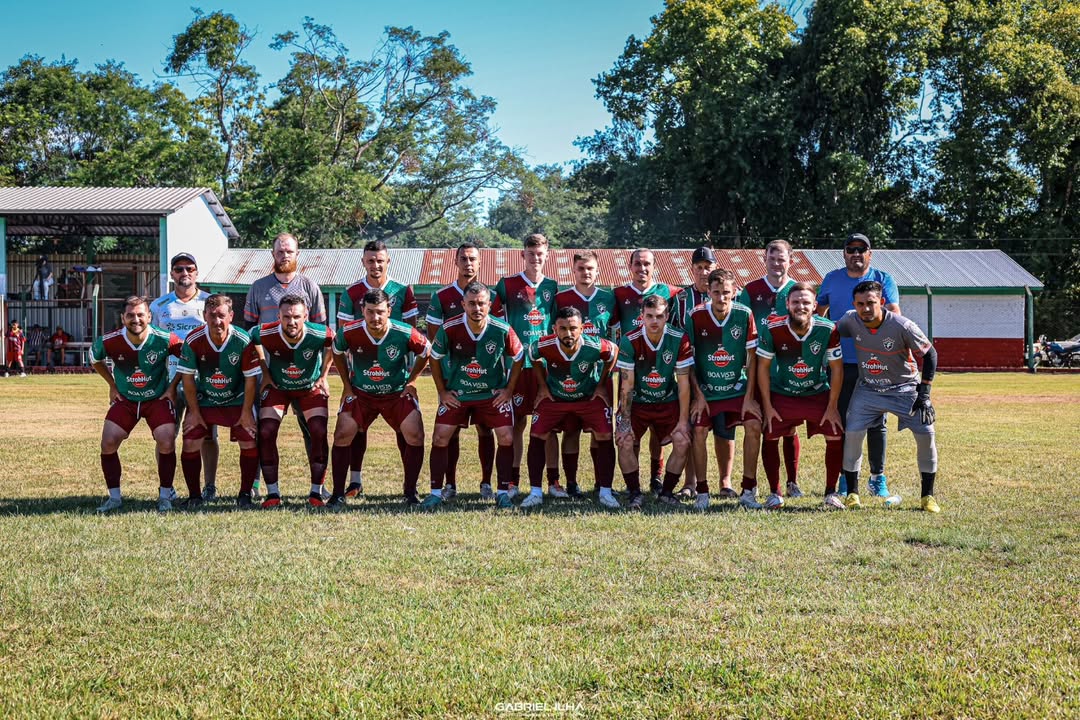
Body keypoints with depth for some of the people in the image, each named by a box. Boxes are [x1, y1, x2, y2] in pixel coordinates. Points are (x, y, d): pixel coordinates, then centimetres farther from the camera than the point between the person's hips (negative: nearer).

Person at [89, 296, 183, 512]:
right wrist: (112, 385, 5)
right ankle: (114, 497, 6)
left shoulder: (164, 340, -21)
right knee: (108, 443, -10)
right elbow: (95, 360, 8)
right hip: (125, 399, 2)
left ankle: (165, 496, 3)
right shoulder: (109, 342, -16)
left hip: (158, 399, -2)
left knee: (167, 444, -17)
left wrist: (173, 386, -5)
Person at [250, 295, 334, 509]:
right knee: (266, 433, -14)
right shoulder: (265, 334, -29)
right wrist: (265, 374, -2)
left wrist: (323, 376, -3)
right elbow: (252, 340, -3)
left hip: (310, 387, 0)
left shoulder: (319, 334, -28)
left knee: (319, 433, -15)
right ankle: (272, 493, -5)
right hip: (276, 387, 0)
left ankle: (316, 493, -4)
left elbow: (332, 342, -3)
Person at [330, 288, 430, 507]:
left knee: (415, 435, -15)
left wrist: (411, 381, -2)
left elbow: (425, 353, -1)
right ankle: (338, 494, 1)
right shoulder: (349, 333, -19)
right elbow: (337, 353, 4)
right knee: (342, 435, -12)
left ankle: (410, 492, 2)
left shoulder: (405, 333, -22)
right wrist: (347, 386, 3)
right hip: (360, 393, 1)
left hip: (397, 393, -1)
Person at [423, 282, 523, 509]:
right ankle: (436, 492, 5)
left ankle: (502, 492, 4)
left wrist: (509, 390, -3)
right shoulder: (449, 329, -19)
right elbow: (435, 358, -1)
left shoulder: (503, 330, -19)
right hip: (456, 393, 0)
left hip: (494, 393, 0)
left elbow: (518, 358, 0)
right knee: (440, 438, -8)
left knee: (506, 438, -10)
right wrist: (442, 391, -2)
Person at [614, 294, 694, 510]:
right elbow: (626, 385, -14)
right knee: (625, 442, -20)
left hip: (668, 402, 1)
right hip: (637, 402, -1)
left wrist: (683, 421, -13)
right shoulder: (630, 341, -17)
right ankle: (635, 493, -2)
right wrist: (625, 422, -16)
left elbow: (683, 384, -11)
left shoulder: (679, 340, -15)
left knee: (682, 442, -16)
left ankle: (666, 492, 3)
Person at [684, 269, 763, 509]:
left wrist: (749, 396, -8)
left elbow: (752, 358, -3)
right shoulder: (696, 317, -10)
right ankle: (702, 492, -3)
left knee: (754, 425, -18)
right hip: (706, 390, -1)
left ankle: (748, 491, -7)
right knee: (699, 430, -18)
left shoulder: (744, 315, -8)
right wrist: (698, 395, -8)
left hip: (737, 388, 1)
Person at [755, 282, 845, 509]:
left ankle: (831, 492, 7)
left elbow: (837, 369, -8)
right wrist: (767, 406, -8)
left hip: (818, 394, 0)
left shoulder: (828, 329, -19)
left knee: (836, 436, -10)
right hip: (782, 394, 0)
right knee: (770, 436, -9)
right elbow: (763, 367, -7)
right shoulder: (773, 329, -19)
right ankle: (774, 492, 8)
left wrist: (832, 407, -8)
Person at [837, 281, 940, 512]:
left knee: (925, 434, -12)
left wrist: (924, 393, -15)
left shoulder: (902, 326, -24)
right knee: (852, 433, -11)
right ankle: (852, 492, 4)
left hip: (904, 388, -2)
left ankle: (928, 495, 4)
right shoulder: (851, 320, -15)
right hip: (868, 389, 2)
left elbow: (930, 354, -13)